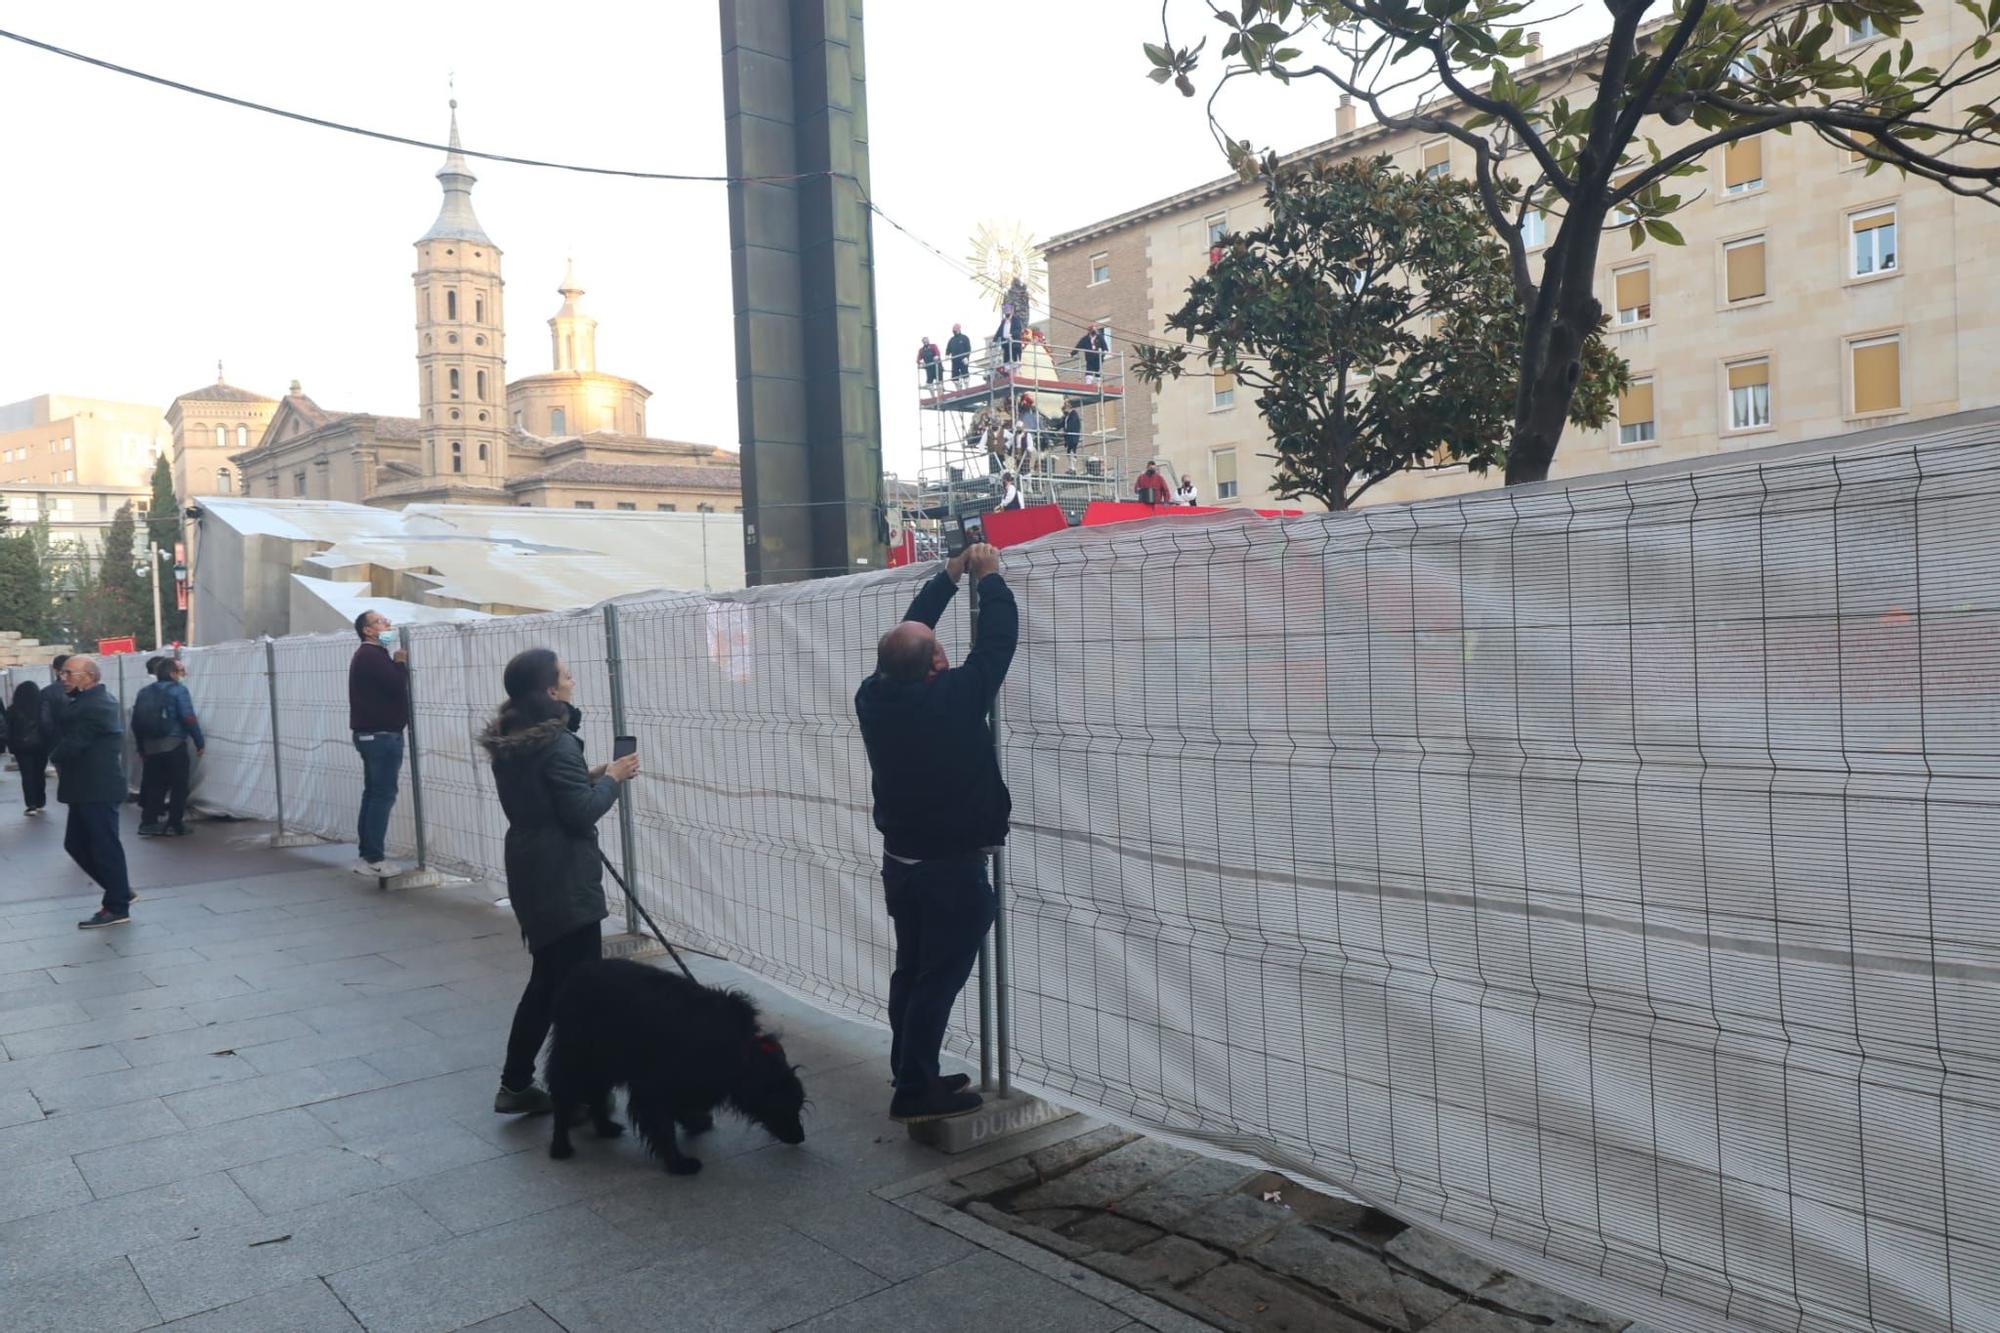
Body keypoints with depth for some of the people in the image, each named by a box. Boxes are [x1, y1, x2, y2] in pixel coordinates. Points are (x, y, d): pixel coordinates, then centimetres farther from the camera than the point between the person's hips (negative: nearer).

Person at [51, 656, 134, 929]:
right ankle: (119, 890, 22)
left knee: (104, 847, -3)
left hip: (98, 789, -10)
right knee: (76, 844, 14)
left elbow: (73, 744, -19)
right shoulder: (87, 701, 16)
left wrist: (55, 758, -1)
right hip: (86, 788, 10)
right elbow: (69, 735, 17)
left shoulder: (96, 706, -19)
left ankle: (117, 908, 4)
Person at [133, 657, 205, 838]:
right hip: (174, 746, -6)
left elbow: (136, 723, 11)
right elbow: (189, 718, -16)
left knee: (154, 785, 13)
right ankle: (174, 824, 2)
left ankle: (148, 822, 10)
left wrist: (141, 748, 19)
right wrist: (200, 742, -8)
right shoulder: (178, 690, -8)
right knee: (178, 786, 2)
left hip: (150, 748, 6)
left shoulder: (144, 693, 10)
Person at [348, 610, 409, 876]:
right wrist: (401, 662, -7)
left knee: (373, 794, 11)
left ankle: (367, 855, 14)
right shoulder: (372, 656, -14)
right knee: (383, 796, -9)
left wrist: (397, 664, 7)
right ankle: (374, 859, -9)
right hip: (381, 734, -11)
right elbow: (397, 686, -21)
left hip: (372, 734, 11)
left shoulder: (369, 655, 19)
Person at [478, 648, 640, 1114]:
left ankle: (515, 1085, 25)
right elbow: (582, 813, -19)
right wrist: (611, 778, -5)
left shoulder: (509, 741, 9)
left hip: (531, 874, 9)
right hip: (563, 879, -9)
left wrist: (591, 776, 10)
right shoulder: (556, 743, -19)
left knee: (548, 980, 19)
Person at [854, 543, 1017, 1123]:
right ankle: (916, 1090, 7)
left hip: (901, 860, 7)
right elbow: (998, 640, -14)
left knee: (911, 970, 16)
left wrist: (948, 577, 12)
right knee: (939, 977, 1)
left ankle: (911, 1074, 26)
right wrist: (989, 577, 0)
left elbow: (907, 632, 8)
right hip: (953, 867, -7)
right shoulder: (952, 698, -23)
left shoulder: (874, 697, -6)